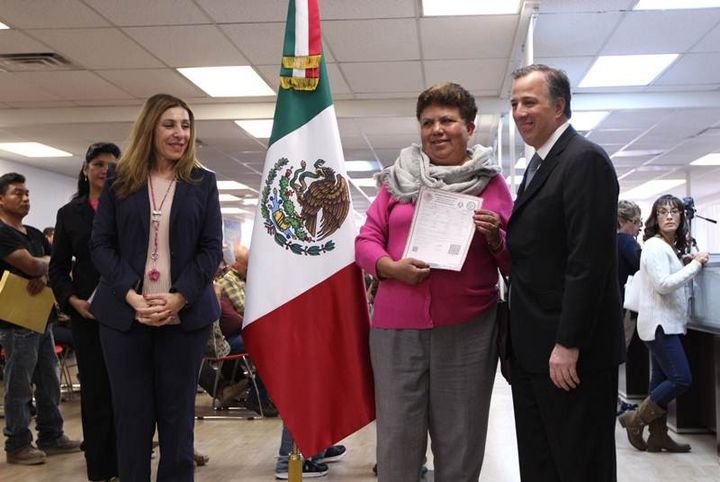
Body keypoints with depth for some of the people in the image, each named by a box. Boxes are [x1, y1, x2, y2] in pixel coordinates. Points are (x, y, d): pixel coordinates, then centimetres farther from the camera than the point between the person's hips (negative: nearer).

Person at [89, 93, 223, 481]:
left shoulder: (202, 183, 6)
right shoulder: (119, 182, 6)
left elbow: (212, 248, 2)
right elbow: (100, 244, 2)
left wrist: (178, 297, -13)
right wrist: (132, 294, -14)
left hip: (185, 314, 0)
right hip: (124, 313, 0)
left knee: (177, 411, 6)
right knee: (131, 412, 5)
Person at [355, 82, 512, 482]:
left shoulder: (492, 183, 7)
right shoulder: (398, 179, 10)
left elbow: (514, 261, 7)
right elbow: (366, 240, 8)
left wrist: (494, 238, -13)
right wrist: (392, 267, -11)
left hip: (468, 327, -1)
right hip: (396, 326, 1)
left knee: (460, 443, 9)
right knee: (396, 440, 6)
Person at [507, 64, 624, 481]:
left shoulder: (585, 160, -13)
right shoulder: (539, 165, 17)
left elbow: (590, 260, -20)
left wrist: (568, 345, -21)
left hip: (572, 354, -9)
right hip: (533, 352, 9)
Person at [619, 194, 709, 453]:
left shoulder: (671, 247, 16)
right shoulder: (655, 246, -13)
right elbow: (663, 284, -22)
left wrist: (692, 262, 8)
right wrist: (696, 264, -16)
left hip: (668, 324, 10)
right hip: (660, 323, -10)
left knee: (663, 380, 10)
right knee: (681, 379, -12)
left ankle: (658, 435, 15)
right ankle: (635, 419, -1)